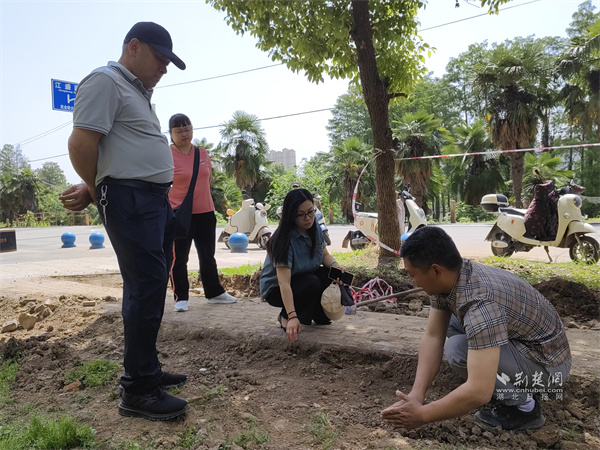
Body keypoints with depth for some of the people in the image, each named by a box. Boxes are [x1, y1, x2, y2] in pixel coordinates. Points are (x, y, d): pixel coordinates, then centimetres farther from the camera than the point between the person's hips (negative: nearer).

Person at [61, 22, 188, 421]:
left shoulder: (140, 92, 24)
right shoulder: (105, 81, -6)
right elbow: (82, 143, -14)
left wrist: (93, 190, 10)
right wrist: (96, 190, 0)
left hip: (157, 198, 10)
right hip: (130, 198, -10)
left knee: (151, 285, 12)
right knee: (146, 286, -11)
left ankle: (148, 370, 24)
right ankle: (138, 390, -1)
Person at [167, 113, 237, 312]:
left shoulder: (202, 153, 8)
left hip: (205, 213, 6)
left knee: (208, 256, 15)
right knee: (179, 258, 1)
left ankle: (214, 292, 28)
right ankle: (181, 298, 13)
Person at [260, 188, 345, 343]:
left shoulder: (315, 229, -9)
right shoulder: (284, 240, -31)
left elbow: (325, 255, 2)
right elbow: (284, 282, -37)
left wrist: (335, 265, -22)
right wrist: (292, 317, -44)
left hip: (303, 280, 7)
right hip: (276, 290, -6)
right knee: (312, 283, -33)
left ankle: (319, 315, 4)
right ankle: (285, 316, -9)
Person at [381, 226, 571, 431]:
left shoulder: (481, 303, -36)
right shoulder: (449, 278, -10)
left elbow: (478, 393, -39)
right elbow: (433, 336, -7)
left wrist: (422, 414, -28)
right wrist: (416, 394, -17)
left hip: (547, 362, -9)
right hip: (517, 341, 9)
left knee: (458, 349, -26)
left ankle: (524, 406, -3)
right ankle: (513, 387, 14)